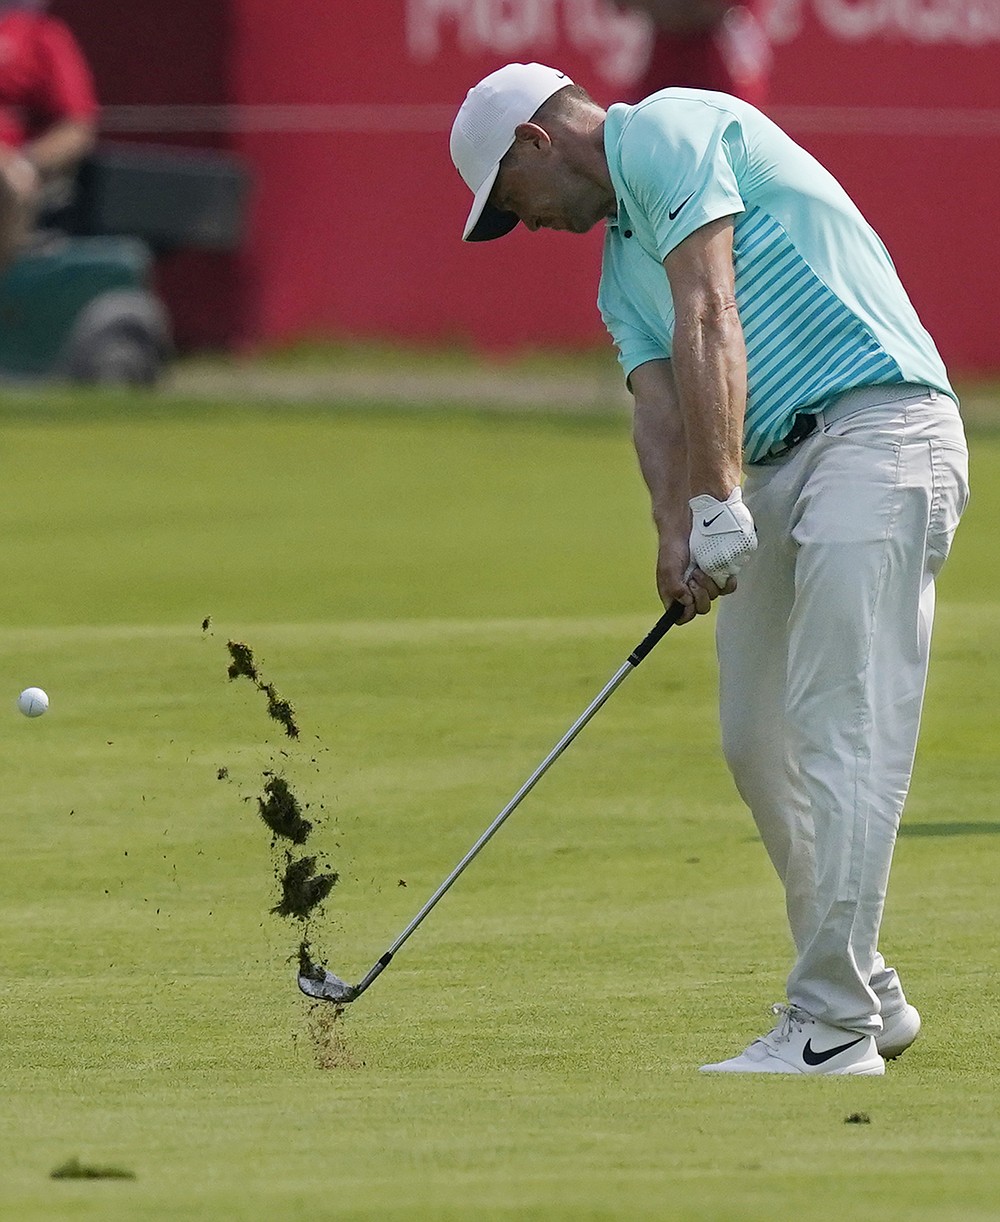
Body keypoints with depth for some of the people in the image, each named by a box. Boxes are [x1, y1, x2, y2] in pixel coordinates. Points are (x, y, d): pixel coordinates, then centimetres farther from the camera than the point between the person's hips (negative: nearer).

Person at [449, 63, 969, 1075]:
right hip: (777, 463, 10)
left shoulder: (667, 132, -3)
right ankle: (863, 991, 21)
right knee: (760, 744, 12)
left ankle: (833, 1028, -18)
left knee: (843, 733, -14)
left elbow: (708, 319, -14)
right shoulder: (622, 269, 25)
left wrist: (718, 503, -21)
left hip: (881, 431, -10)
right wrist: (676, 534, -12)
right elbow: (659, 403, 8)